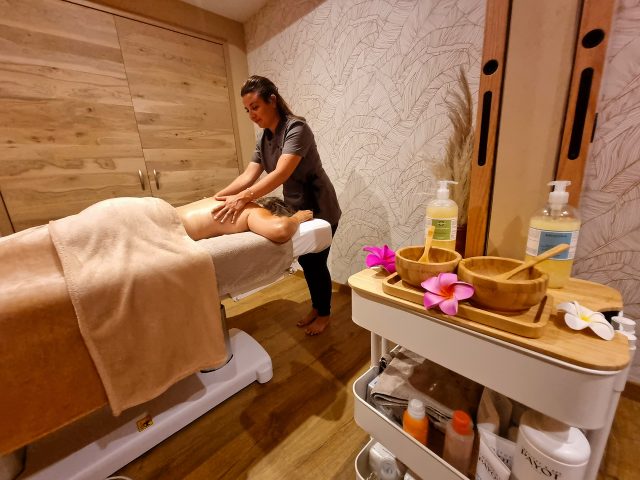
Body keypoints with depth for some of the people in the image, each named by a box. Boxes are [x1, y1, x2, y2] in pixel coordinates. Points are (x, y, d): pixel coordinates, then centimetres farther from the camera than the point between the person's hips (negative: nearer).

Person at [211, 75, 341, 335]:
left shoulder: (296, 128, -21)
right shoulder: (264, 137, 3)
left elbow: (281, 174, -34)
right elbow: (249, 175, -3)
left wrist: (243, 198, -43)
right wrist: (218, 196, -14)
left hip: (320, 209, -7)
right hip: (296, 208, 7)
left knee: (316, 262, 4)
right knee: (305, 261, 15)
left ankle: (324, 314, 27)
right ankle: (315, 307, 36)